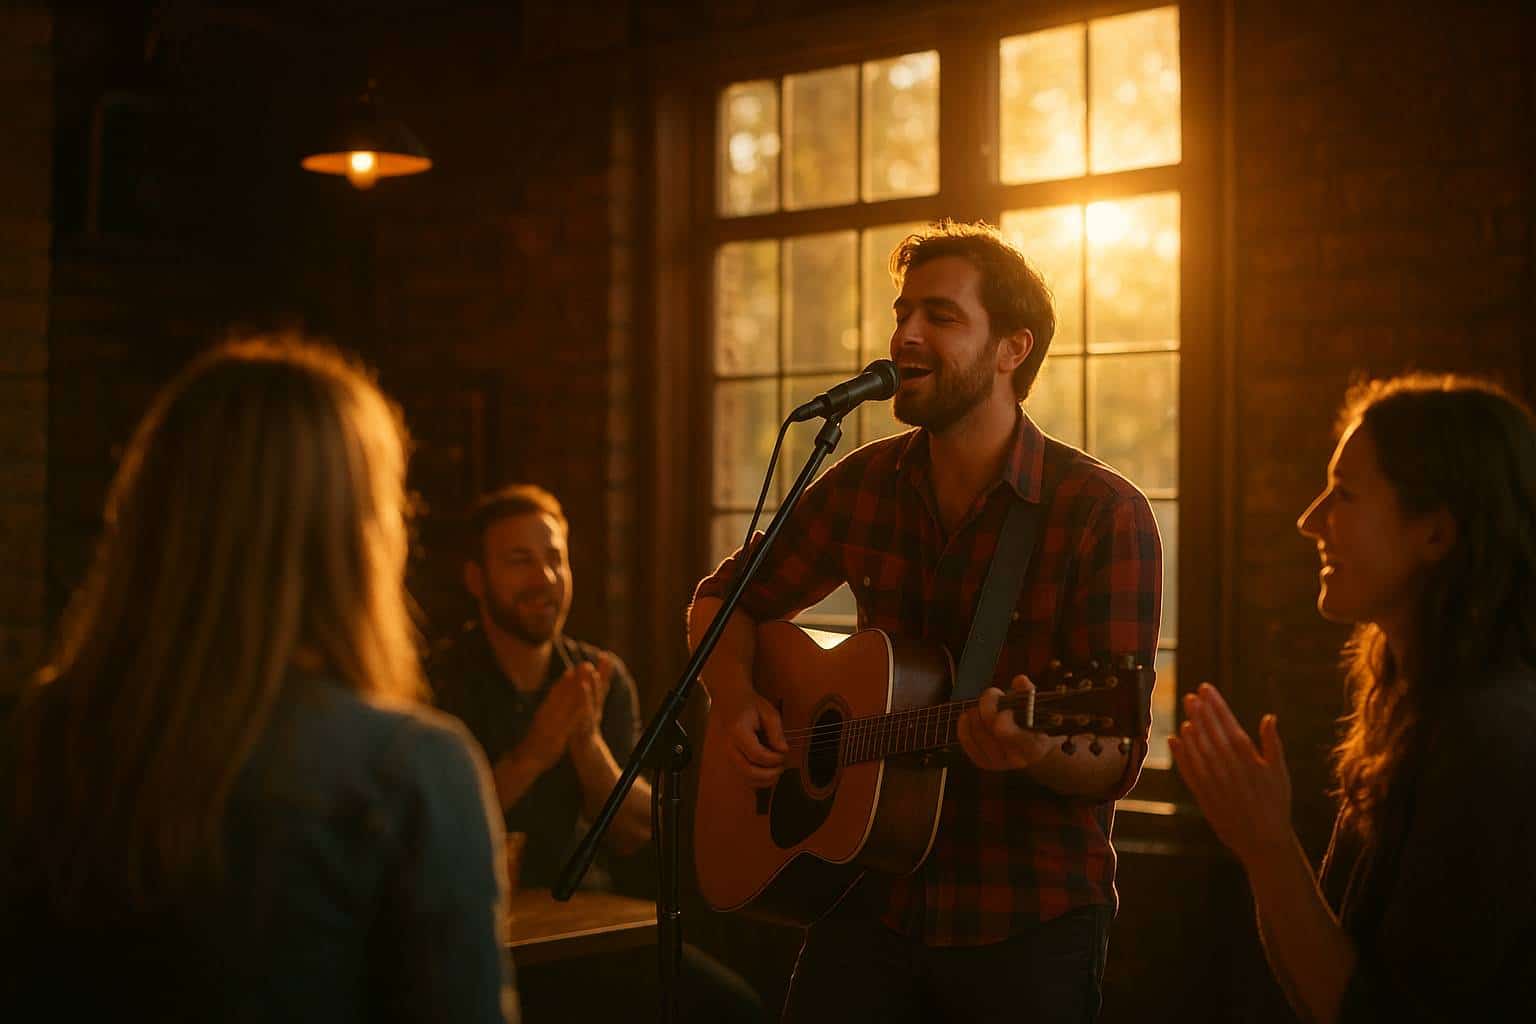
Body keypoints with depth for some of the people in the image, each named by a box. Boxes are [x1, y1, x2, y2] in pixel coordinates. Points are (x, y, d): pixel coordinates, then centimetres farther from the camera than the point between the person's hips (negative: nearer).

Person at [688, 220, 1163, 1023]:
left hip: (1028, 926, -3)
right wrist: (735, 701, -5)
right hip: (870, 903, 4)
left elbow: (1114, 763, -14)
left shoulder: (1103, 515, -13)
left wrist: (1038, 751, -35)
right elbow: (724, 603, 15)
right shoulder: (862, 487, 2)